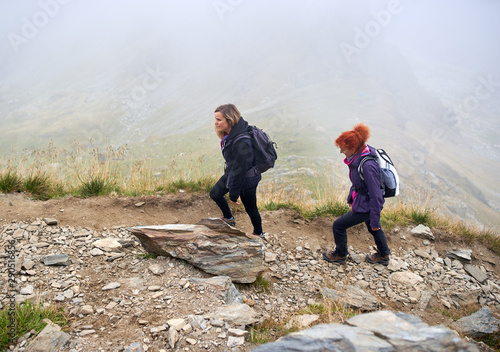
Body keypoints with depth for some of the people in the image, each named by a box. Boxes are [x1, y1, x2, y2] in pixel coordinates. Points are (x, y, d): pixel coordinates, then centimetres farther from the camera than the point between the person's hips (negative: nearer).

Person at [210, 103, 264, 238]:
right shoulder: (231, 133, -9)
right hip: (232, 173, 9)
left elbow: (239, 170, -29)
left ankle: (258, 233, 41)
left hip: (246, 180, -9)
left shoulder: (241, 143, -37)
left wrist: (233, 195, -18)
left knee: (250, 208, 13)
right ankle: (228, 219, 44)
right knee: (215, 194, 20)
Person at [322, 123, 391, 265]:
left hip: (366, 206, -9)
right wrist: (351, 198, 21)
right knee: (373, 228, 28)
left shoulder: (368, 165, -34)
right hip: (360, 199, 9)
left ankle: (340, 255, 29)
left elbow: (376, 196, -28)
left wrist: (374, 220, -21)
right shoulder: (358, 157, -6)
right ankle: (383, 256, 52)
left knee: (339, 225, 4)